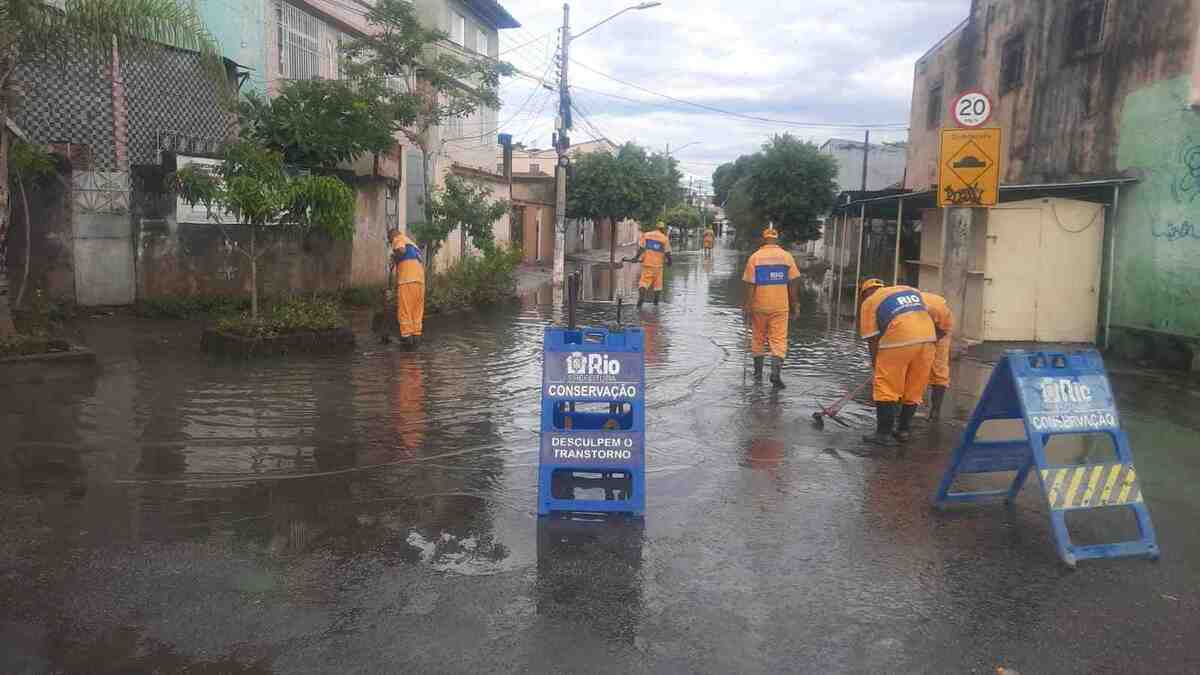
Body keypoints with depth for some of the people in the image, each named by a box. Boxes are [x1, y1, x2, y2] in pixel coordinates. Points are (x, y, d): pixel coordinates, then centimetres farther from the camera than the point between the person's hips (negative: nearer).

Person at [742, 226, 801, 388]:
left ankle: (758, 372, 22)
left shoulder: (755, 257, -5)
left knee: (758, 338, 13)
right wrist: (795, 304, 9)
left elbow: (750, 284, -8)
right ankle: (776, 373, -14)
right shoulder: (787, 257, 0)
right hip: (780, 305, 0)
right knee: (779, 340, 0)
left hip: (759, 305, 0)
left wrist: (748, 305, -4)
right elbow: (793, 283, 1)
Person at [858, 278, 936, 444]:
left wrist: (876, 364, 14)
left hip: (898, 343, -6)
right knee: (914, 391, 14)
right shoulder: (912, 290, 28)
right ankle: (904, 430, 23)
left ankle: (884, 433, 1)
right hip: (928, 339, 6)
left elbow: (872, 338, 6)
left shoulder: (869, 302, 11)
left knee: (886, 390, 2)